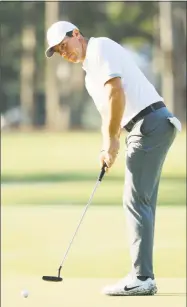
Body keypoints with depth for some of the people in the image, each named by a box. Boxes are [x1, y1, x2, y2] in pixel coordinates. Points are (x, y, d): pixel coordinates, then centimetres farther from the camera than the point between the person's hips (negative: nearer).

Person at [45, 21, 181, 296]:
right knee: (142, 202, 10)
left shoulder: (100, 49, -7)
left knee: (137, 201, -11)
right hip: (151, 127, 10)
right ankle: (143, 277, 11)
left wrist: (111, 140, -12)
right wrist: (108, 147, 11)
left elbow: (116, 93, -19)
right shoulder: (89, 68, 23)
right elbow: (109, 109, 25)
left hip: (150, 125, -10)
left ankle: (141, 278, -13)